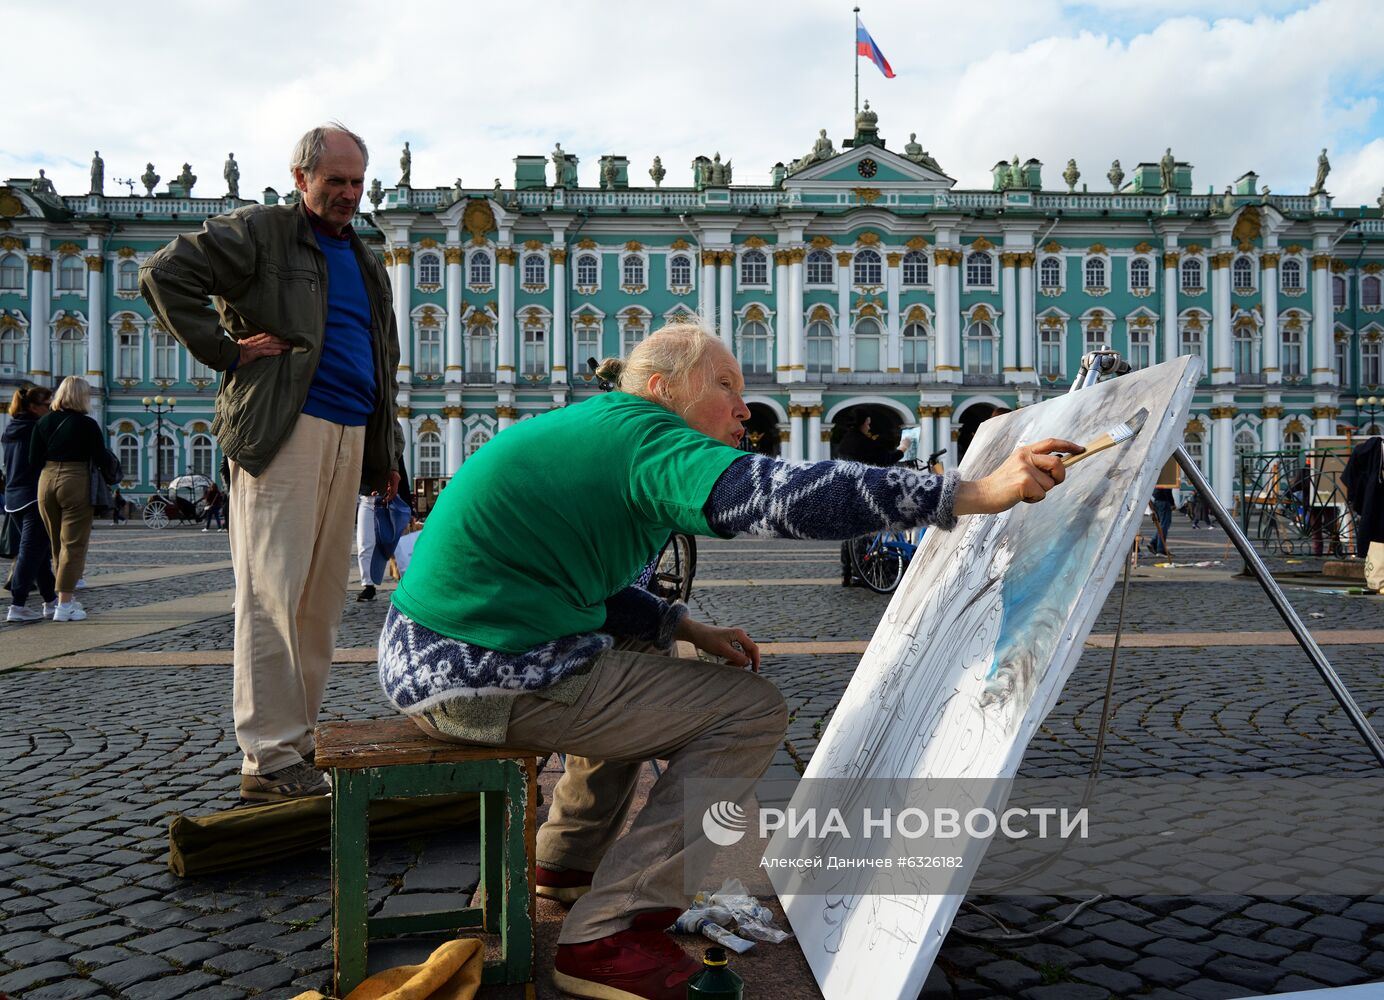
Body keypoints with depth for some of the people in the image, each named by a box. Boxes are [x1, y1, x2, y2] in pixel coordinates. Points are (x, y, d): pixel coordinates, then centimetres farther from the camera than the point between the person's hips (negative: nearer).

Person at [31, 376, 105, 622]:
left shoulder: (44, 421, 6)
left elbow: (33, 460, 5)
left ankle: (66, 599, 26)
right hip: (76, 483, -5)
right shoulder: (87, 424, -9)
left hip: (46, 482, 6)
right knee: (73, 545, -1)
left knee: (57, 545, 17)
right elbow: (101, 459, -9)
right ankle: (64, 606, -3)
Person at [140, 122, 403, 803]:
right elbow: (164, 275, -6)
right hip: (285, 432, -7)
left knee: (322, 599, 5)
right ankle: (269, 759, -5)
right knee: (272, 594, -8)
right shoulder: (260, 231, 5)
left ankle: (298, 740, 12)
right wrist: (225, 350, -8)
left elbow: (384, 360, 29)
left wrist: (387, 449, 22)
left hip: (350, 438, 7)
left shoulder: (366, 262, 25)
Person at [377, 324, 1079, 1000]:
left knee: (647, 653, 32)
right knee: (753, 710, -5)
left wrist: (684, 628, 12)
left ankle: (568, 861, 35)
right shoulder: (643, 435, -12)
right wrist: (977, 492, -31)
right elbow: (774, 494, -29)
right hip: (486, 679, -10)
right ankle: (606, 934, -7)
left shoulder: (587, 431, 18)